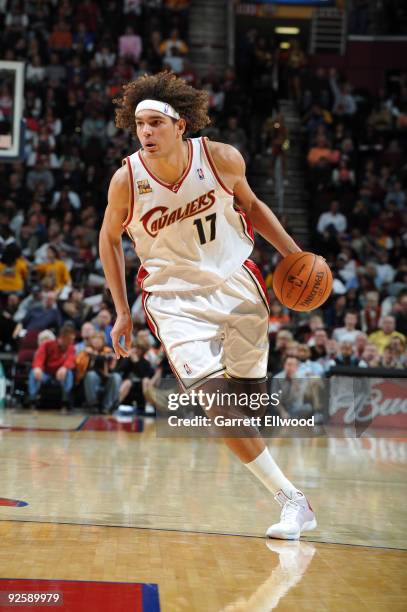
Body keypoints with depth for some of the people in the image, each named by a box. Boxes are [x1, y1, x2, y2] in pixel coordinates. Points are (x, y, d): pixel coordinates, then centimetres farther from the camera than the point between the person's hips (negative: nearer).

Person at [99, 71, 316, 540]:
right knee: (218, 403, -17)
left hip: (235, 285, 2)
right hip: (175, 299, -1)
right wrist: (122, 312, 2)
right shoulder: (126, 181, -17)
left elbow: (250, 205, 6)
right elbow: (109, 239, 2)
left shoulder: (222, 159, -15)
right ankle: (292, 500, -10)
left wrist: (294, 254, -1)